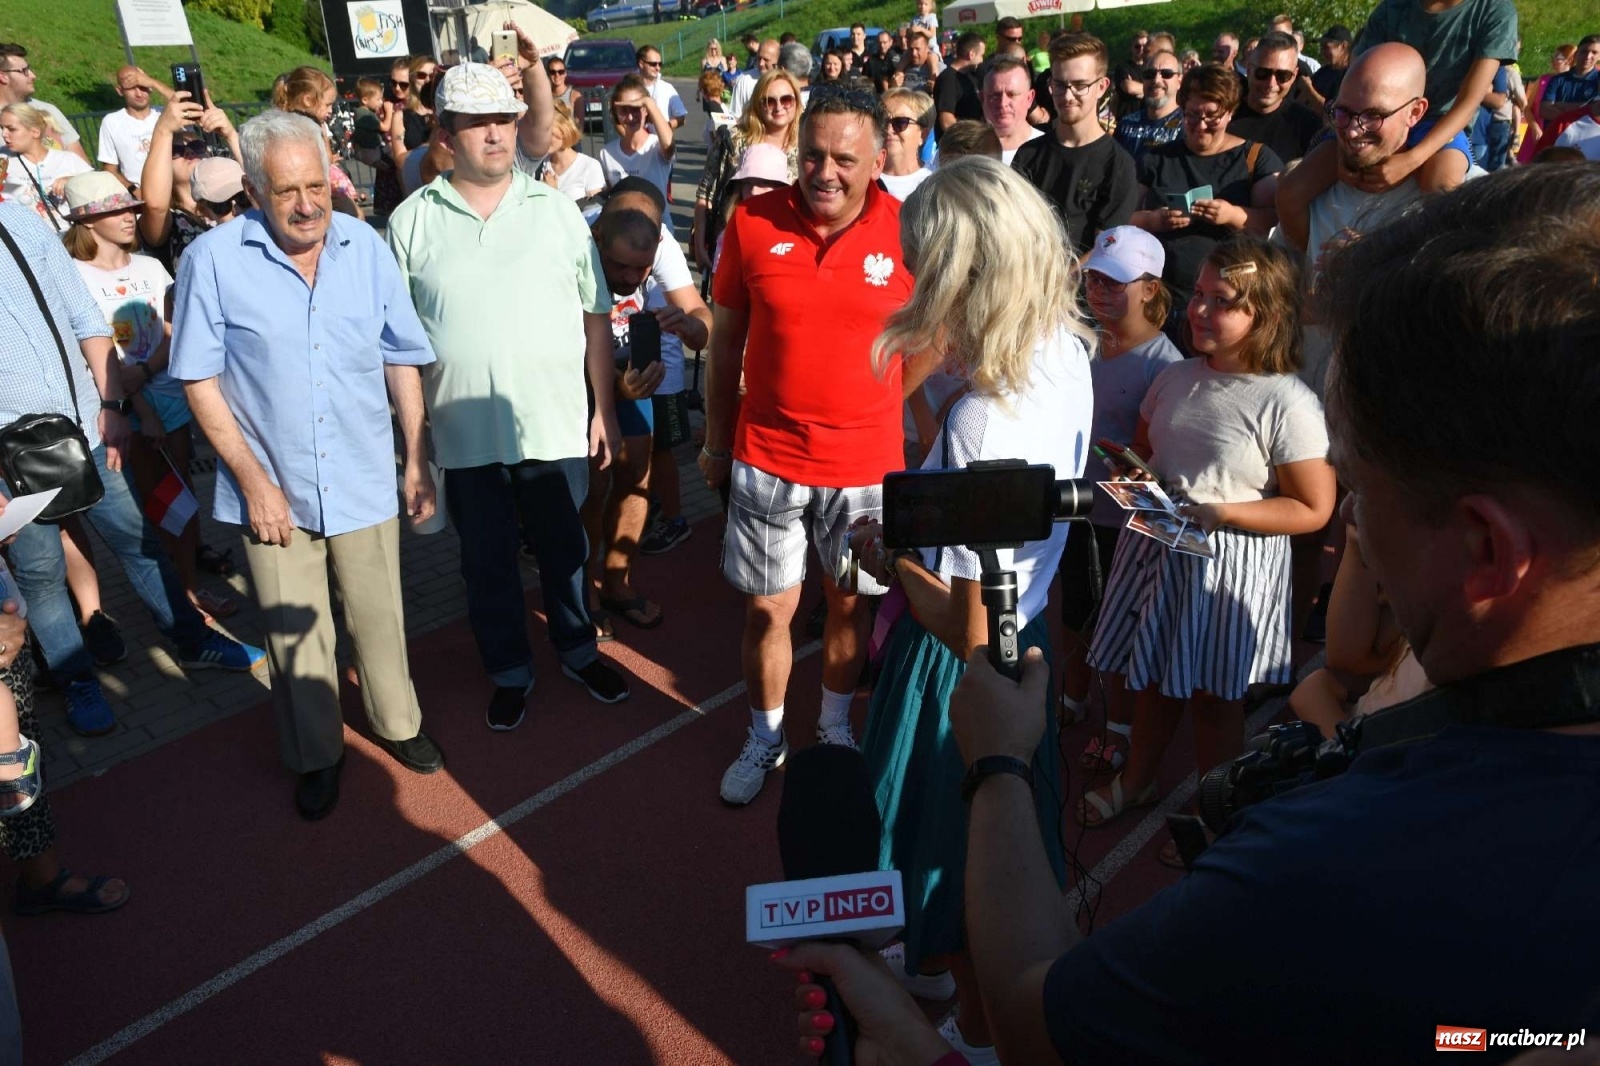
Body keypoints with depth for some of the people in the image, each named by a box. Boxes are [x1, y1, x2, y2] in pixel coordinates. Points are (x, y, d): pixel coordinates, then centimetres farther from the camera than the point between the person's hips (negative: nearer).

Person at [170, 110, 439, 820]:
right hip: (272, 489, -1)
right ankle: (316, 755, 33)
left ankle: (396, 722, 40)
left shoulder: (365, 247, -3)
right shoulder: (213, 260, -11)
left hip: (364, 482, 2)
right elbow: (200, 380, -7)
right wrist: (252, 478, -11)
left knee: (379, 618, 16)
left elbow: (402, 359, 4)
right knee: (294, 635, 13)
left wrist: (417, 460, 4)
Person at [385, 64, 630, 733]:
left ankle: (578, 651, 38)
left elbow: (595, 316, 3)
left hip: (556, 423, 0)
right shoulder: (412, 221, -1)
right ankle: (508, 672, 33)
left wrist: (604, 409, 1)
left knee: (564, 549, 16)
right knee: (487, 562, 14)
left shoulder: (556, 209, 1)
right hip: (466, 433, 0)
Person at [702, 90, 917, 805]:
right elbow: (726, 341, 3)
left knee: (849, 604, 16)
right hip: (766, 459, 0)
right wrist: (716, 443, 7)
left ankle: (835, 727, 42)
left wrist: (868, 408, -2)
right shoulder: (753, 222, -6)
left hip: (865, 464, 0)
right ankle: (765, 739, 34)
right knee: (767, 609, 11)